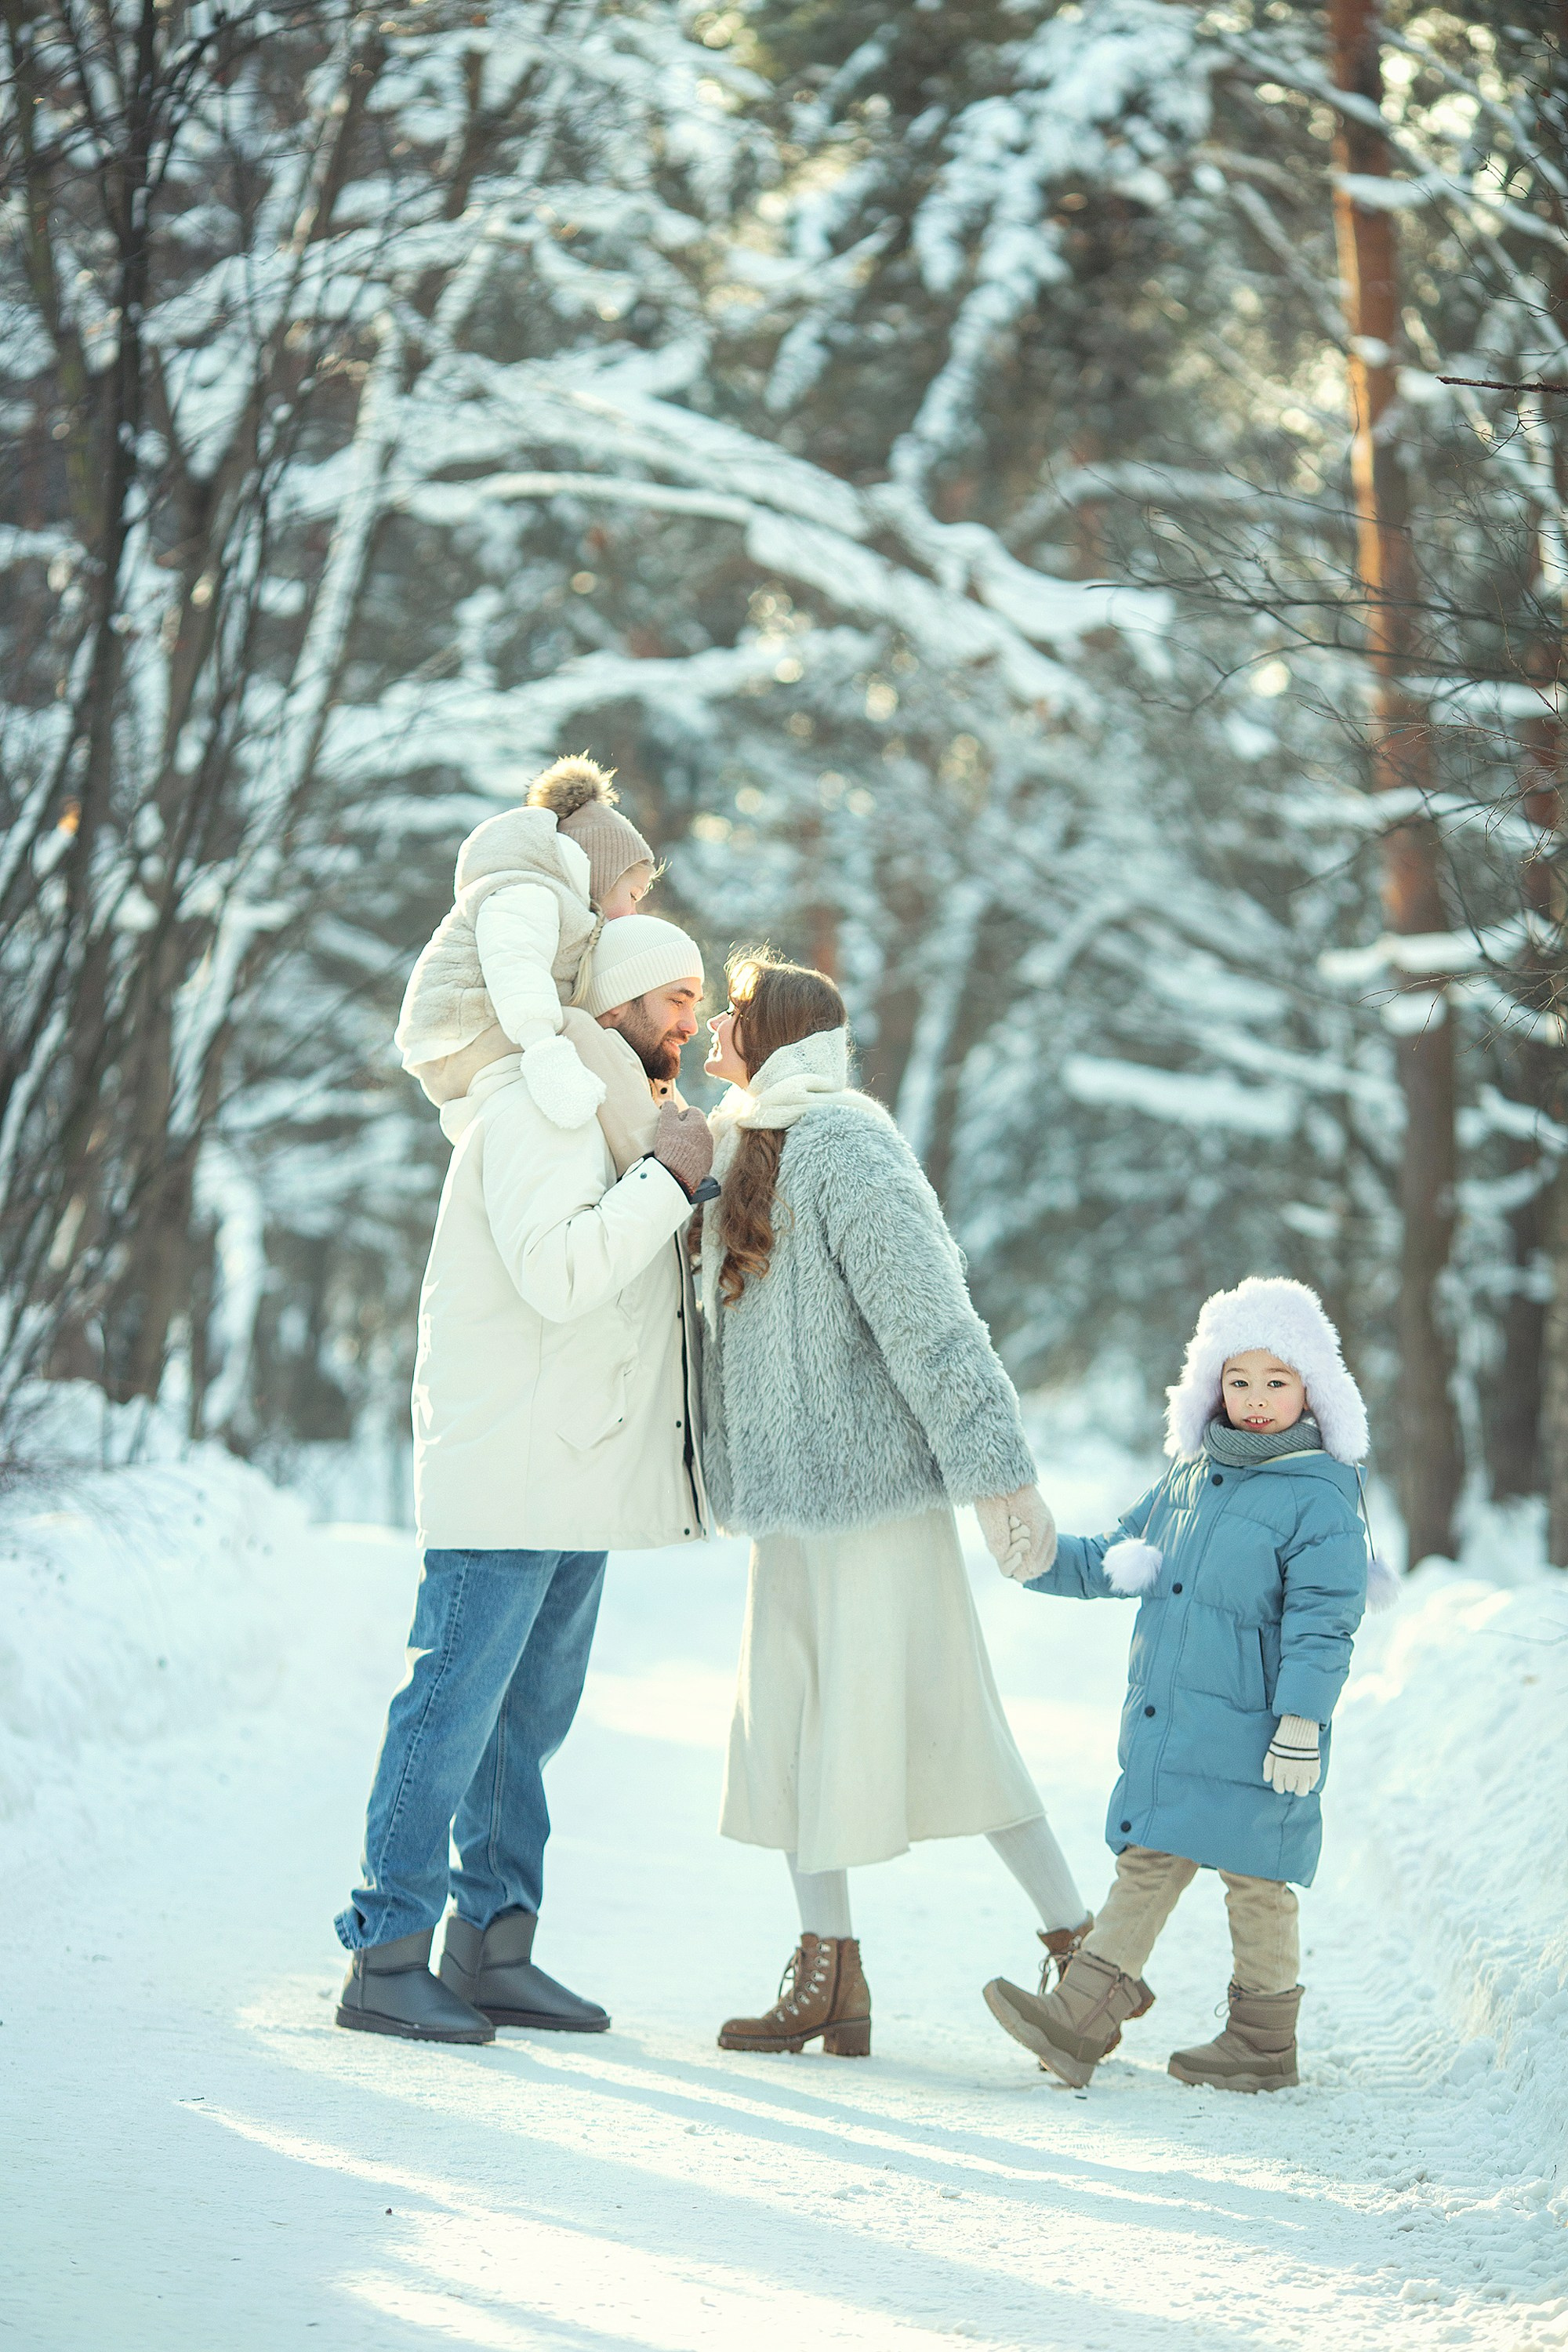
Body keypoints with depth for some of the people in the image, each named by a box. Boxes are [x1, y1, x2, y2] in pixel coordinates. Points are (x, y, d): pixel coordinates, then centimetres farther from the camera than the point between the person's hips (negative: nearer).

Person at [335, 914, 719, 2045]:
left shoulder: (618, 1120, 21)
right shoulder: (533, 1109, -12)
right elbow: (555, 1274, -26)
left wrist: (693, 1183, 10)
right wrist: (668, 1178, -17)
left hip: (581, 1474, 10)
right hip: (505, 1476, -10)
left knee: (532, 1714, 11)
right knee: (453, 1706, -8)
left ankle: (493, 1949, 17)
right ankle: (387, 1959, -5)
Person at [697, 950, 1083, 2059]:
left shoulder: (843, 1143, -14)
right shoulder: (743, 1147, 14)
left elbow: (930, 1317, -20)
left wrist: (999, 1470, -22)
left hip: (876, 1486, -9)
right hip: (792, 1497, 9)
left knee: (944, 1725, -4)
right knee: (792, 1726, 9)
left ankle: (1081, 1943, 7)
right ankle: (826, 1977, 15)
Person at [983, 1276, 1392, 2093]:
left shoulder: (1319, 1495, -9)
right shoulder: (1187, 1481, 12)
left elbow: (1321, 1623, -14)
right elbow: (1114, 1562, 24)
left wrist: (1300, 1725, -19)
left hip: (1250, 1734, -6)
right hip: (1163, 1731, 6)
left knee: (1254, 1879, 4)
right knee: (1147, 1863, 8)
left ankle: (1262, 2041, 16)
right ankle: (1078, 2017, 6)